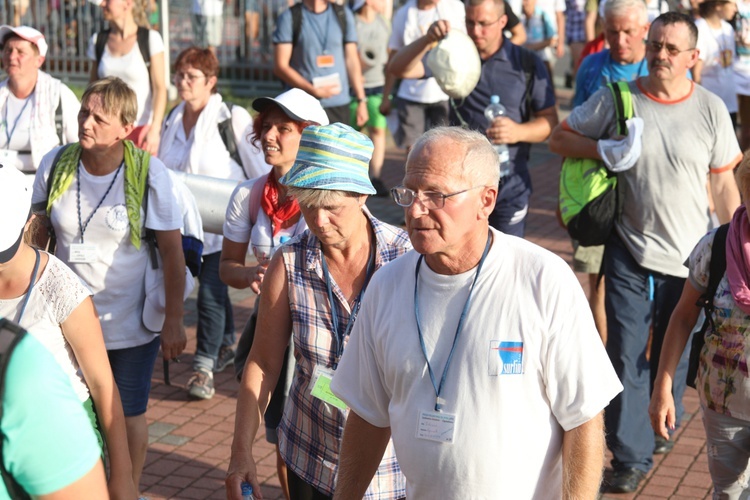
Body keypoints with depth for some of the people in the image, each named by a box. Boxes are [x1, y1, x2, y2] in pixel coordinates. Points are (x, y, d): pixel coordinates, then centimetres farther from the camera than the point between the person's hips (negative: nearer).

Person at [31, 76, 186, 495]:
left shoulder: (149, 174, -15)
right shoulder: (55, 165, -7)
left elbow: (173, 251, -11)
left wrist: (174, 322, -10)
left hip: (133, 325, -2)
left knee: (129, 414, 13)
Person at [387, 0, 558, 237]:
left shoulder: (527, 64, -2)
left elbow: (550, 120, -1)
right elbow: (399, 68, -6)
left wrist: (519, 131, -22)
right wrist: (427, 40, -24)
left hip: (510, 183, -1)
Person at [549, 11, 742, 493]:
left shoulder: (711, 108, -3)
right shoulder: (616, 99, -6)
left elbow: (724, 184, 3)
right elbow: (560, 137, 2)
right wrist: (607, 150, -15)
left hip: (689, 258, 1)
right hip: (630, 253, -1)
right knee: (627, 358, 2)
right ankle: (632, 456, 13)